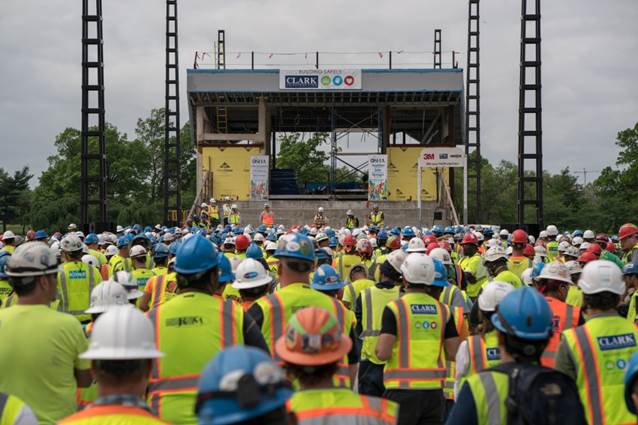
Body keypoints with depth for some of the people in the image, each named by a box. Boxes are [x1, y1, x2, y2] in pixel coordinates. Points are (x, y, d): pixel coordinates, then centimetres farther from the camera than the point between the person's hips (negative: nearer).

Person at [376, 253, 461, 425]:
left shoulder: (395, 308, -8)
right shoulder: (443, 310, 4)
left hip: (403, 387, -4)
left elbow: (383, 353, -14)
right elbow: (454, 353, 4)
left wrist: (378, 346, 8)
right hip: (434, 389, 4)